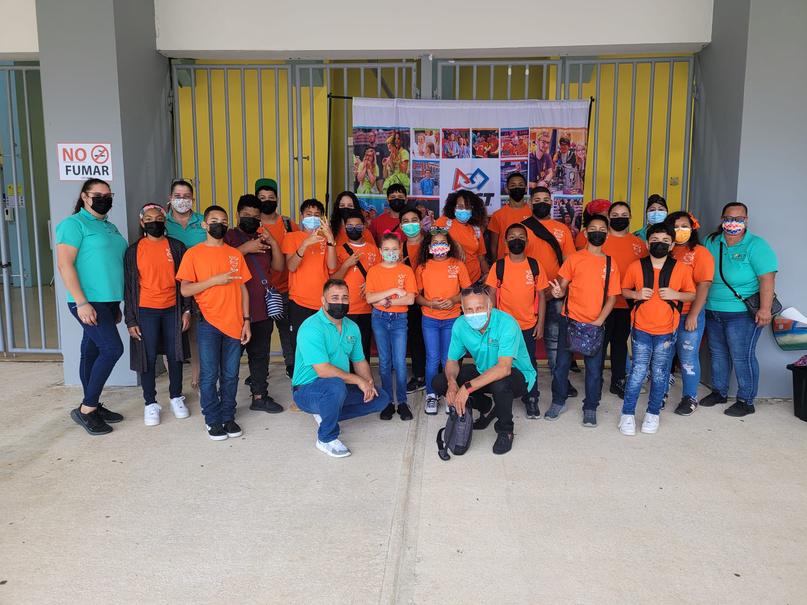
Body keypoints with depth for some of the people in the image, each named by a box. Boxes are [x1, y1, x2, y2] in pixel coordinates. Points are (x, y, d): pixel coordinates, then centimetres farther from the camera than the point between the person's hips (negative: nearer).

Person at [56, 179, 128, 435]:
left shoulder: (111, 227, 18)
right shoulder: (74, 224, -7)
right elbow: (65, 265, -14)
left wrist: (116, 305, 22)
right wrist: (81, 302, -21)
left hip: (108, 301, 8)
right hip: (88, 302, -8)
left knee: (92, 352, 12)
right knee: (112, 349, -14)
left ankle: (93, 407, 19)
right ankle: (86, 409, -3)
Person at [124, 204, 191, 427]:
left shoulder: (176, 247, 4)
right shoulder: (133, 251, 1)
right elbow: (129, 287, 2)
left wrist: (186, 310, -1)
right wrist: (130, 320, -2)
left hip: (173, 310, 1)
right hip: (146, 311, -1)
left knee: (175, 355, 8)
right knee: (148, 358, 2)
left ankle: (176, 398, 24)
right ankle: (150, 404, 14)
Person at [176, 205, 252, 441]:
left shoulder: (235, 254, 10)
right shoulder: (194, 253, 0)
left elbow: (243, 289, 12)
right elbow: (185, 290, -6)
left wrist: (246, 320, 6)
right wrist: (214, 280, -16)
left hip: (234, 323, 3)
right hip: (208, 323, -3)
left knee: (231, 375, 8)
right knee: (210, 374, 2)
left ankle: (228, 417, 20)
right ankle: (213, 420, 13)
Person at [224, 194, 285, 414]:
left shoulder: (263, 240, 19)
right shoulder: (228, 237, 0)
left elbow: (279, 267, 11)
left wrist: (273, 243, -2)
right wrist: (245, 249, -19)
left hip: (262, 307, 5)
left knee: (260, 353, 9)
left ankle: (260, 395, 16)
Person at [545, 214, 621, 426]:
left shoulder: (611, 264, 4)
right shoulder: (574, 258, 0)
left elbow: (611, 297, 2)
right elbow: (563, 286, 2)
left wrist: (599, 321, -9)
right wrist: (558, 291, -22)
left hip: (595, 324, 1)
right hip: (570, 320, -1)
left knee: (594, 368, 4)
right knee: (562, 363, 7)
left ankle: (590, 408, 19)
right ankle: (558, 403, 23)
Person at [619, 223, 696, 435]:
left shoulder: (681, 269, 0)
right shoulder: (636, 267, -1)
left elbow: (692, 295, 7)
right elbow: (624, 290, 10)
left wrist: (676, 294, -12)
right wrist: (636, 294, -11)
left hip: (666, 331, 1)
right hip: (641, 329, -1)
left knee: (660, 374, 8)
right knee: (638, 372, -2)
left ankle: (653, 414, 23)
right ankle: (627, 414, 9)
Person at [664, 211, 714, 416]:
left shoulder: (700, 252, -5)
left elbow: (704, 285, -10)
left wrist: (693, 316, -14)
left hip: (689, 315, -4)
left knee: (688, 357, 3)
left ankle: (690, 398, 17)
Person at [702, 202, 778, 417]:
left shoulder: (756, 245, -11)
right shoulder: (711, 242, 6)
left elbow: (767, 278, -16)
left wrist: (765, 309, -21)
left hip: (743, 313, -6)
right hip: (713, 311, 6)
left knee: (742, 357, -2)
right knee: (717, 353, 16)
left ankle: (746, 401, 11)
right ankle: (719, 392, 32)